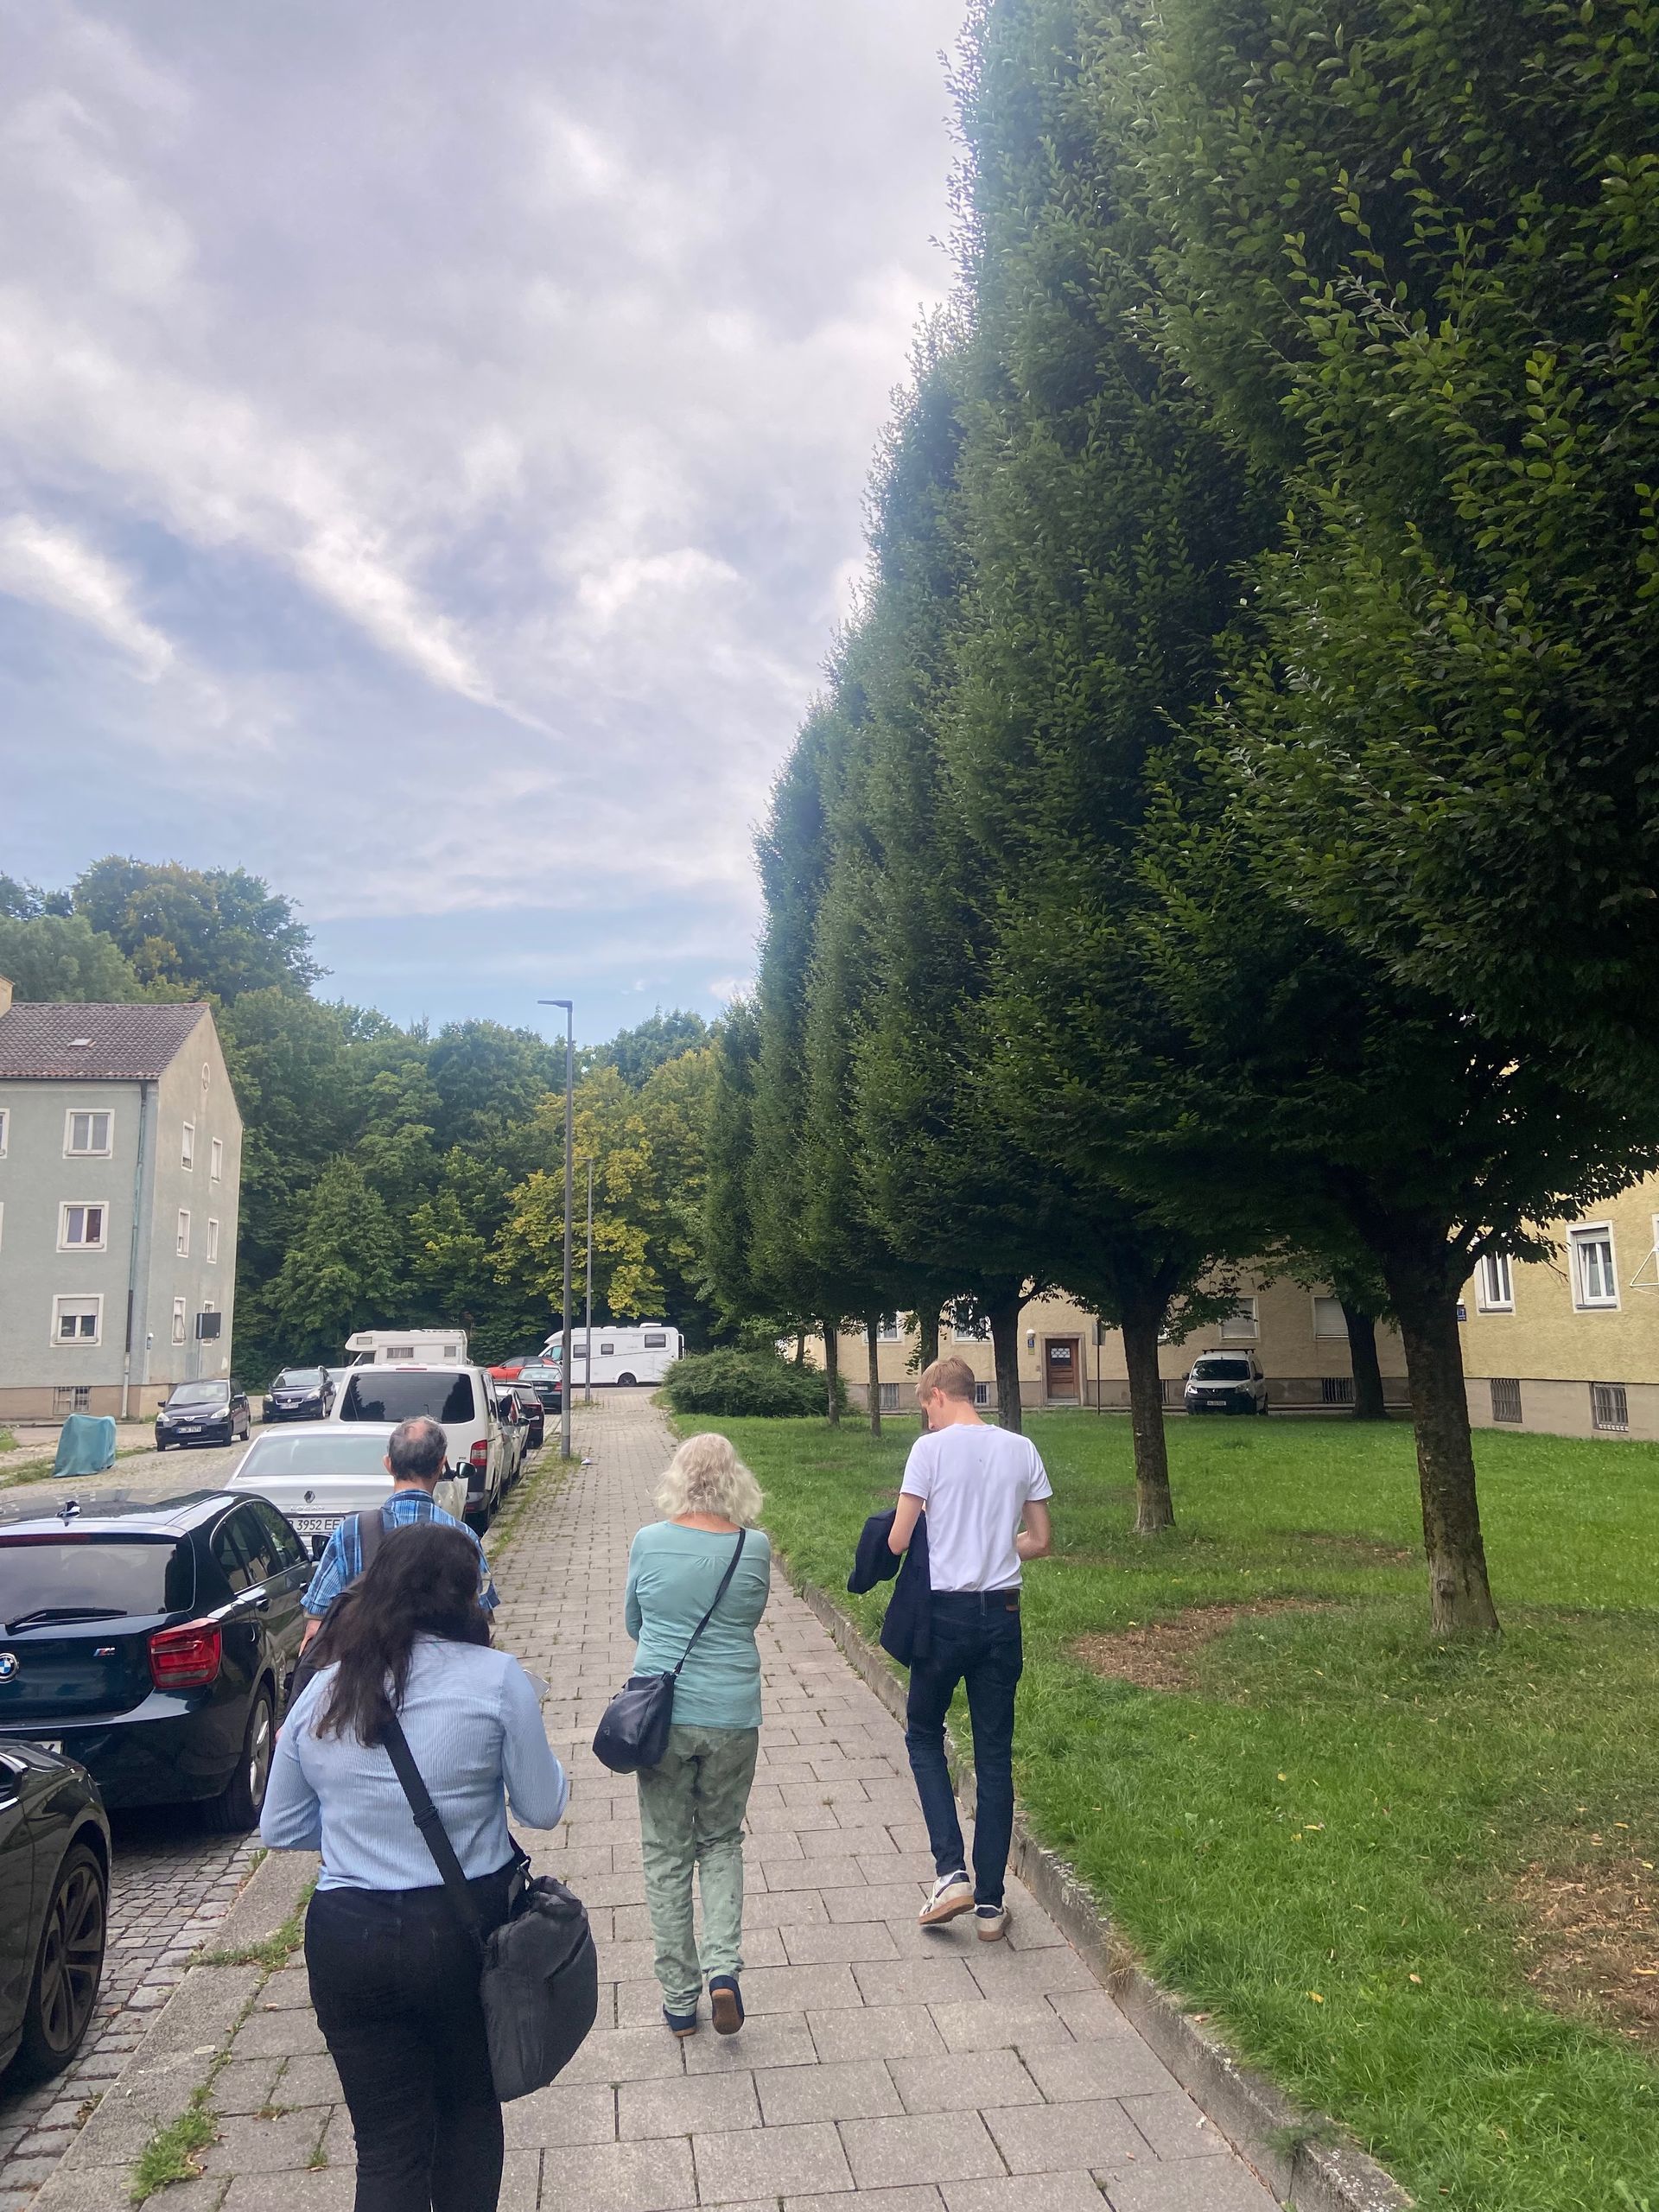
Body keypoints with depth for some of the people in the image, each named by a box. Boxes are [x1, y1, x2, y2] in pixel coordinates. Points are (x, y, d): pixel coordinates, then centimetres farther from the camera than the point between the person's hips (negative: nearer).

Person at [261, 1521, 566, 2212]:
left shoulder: (322, 1693, 0)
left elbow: (280, 1829, 9)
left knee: (387, 2142, 15)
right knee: (469, 2108, 23)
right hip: (467, 1929, -2)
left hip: (347, 1940, 2)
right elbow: (543, 1807, -5)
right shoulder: (496, 1677, -13)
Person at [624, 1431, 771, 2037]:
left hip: (661, 1714, 0)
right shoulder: (754, 1547, -7)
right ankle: (723, 1965, 5)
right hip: (733, 1716, 1)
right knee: (722, 1842, 21)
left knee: (666, 1855, 14)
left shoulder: (649, 1542, -7)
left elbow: (633, 1623, 8)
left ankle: (680, 1998, 21)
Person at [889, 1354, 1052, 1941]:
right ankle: (990, 1903, 19)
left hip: (946, 1612, -4)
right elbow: (1040, 1542, 8)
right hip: (1003, 1612, 4)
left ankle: (951, 1873, 7)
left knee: (923, 1733, 18)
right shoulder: (1022, 1450, 2)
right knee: (995, 1754, 13)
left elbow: (898, 1542, -10)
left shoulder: (931, 1449, -11)